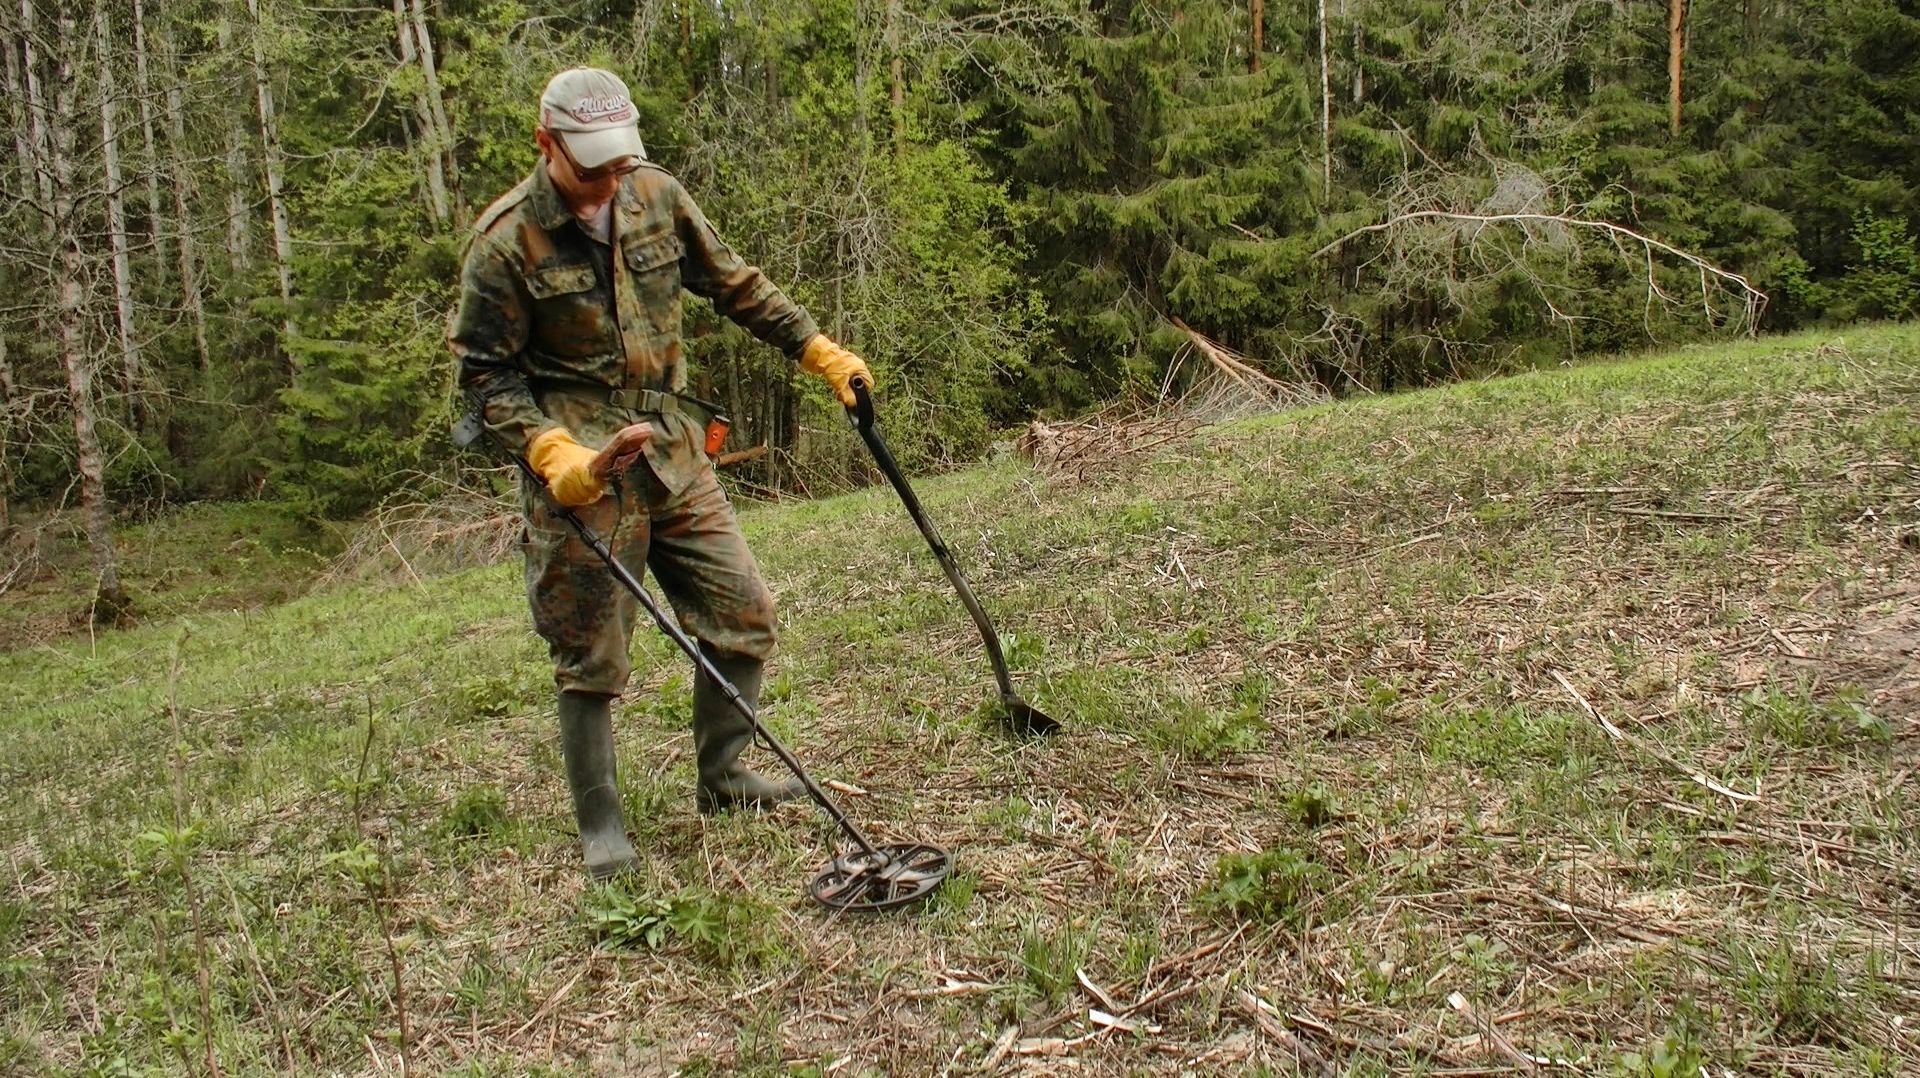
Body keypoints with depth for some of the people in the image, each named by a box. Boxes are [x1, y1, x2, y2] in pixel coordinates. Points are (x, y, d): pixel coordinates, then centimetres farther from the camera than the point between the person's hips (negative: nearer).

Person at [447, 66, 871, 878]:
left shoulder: (657, 196, 4)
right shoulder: (505, 241, -10)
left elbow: (734, 284, 15)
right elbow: (485, 372, -6)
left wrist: (820, 352, 11)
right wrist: (549, 450, -20)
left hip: (675, 454, 6)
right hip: (581, 470, -5)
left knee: (745, 612, 7)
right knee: (592, 657, 1)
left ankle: (720, 779, 26)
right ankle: (600, 826, 17)